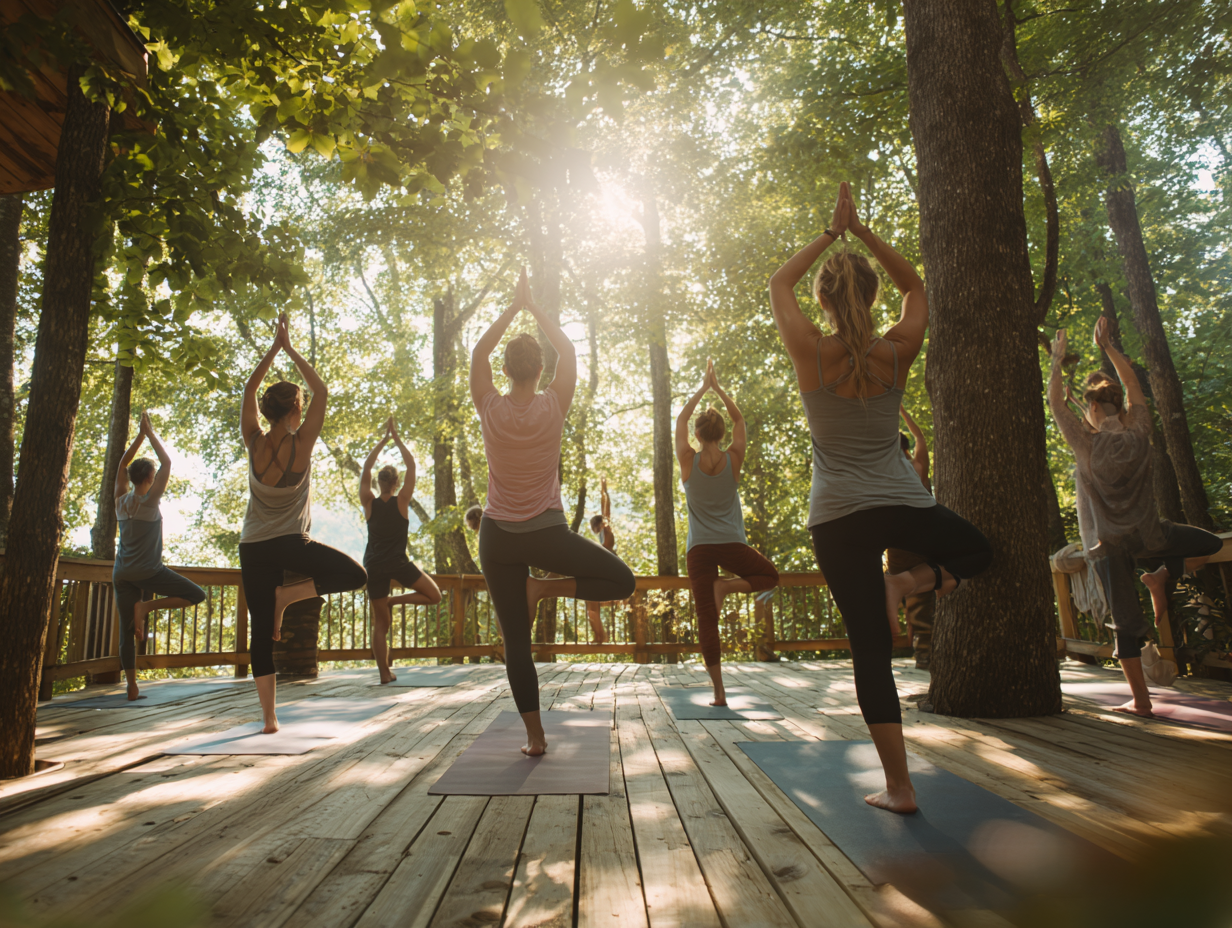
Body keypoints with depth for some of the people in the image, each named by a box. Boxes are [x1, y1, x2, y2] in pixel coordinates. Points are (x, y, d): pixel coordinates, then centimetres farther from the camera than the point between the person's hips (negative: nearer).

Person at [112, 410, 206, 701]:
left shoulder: (121, 500, 6)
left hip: (122, 574, 6)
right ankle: (145, 606, -11)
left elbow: (122, 464, 17)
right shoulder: (149, 500, -9)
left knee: (127, 632, 6)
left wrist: (140, 435, 17)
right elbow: (167, 462, -7)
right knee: (196, 595, 3)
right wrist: (150, 433, 0)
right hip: (148, 570, -6)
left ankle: (132, 687, 4)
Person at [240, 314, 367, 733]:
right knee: (355, 574, 10)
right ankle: (287, 595, -4)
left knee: (261, 632, 5)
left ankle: (269, 717, 4)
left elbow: (249, 390, 10)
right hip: (290, 543, -4)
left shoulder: (254, 443, -3)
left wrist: (273, 348, 11)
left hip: (252, 548, 4)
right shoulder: (302, 443, -11)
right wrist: (290, 351, 3)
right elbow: (322, 392, -2)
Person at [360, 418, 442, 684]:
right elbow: (411, 465, -1)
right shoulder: (401, 502, -6)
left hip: (374, 566, 4)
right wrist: (396, 438, 4)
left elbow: (366, 468, 8)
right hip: (398, 564, -3)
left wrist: (383, 439, 11)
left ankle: (385, 673, 6)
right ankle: (393, 601, -7)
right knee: (433, 595, 11)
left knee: (381, 623, 9)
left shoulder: (369, 503, 0)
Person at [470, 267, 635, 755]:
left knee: (516, 641, 7)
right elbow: (568, 353, 5)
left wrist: (513, 308, 13)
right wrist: (533, 308, 12)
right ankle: (545, 587, -3)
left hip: (497, 536, 2)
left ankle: (534, 735, 8)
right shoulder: (552, 408, -9)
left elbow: (479, 354, 9)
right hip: (546, 532, -2)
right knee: (622, 581, 13)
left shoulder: (490, 410, -7)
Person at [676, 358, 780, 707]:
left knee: (706, 621, 2)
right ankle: (726, 586, -3)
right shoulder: (733, 459, -3)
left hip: (699, 548, 0)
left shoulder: (689, 461, -4)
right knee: (770, 576, 26)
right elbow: (739, 420, 14)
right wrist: (718, 389, 20)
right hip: (732, 545, 0)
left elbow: (680, 419, 11)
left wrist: (703, 389, 20)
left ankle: (719, 693, -2)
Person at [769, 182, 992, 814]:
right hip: (904, 504, 1)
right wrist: (860, 231, 14)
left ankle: (899, 788, 8)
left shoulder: (811, 353, -7)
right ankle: (912, 581, 4)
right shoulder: (897, 352, -2)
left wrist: (830, 233, 14)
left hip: (838, 518, -1)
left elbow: (779, 283, 10)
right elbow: (915, 287, 18)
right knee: (978, 549, 33)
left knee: (871, 650, 5)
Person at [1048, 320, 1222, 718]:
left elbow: (1055, 401, 0)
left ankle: (1141, 699, 6)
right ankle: (1164, 576, 8)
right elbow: (1132, 383, 11)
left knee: (1125, 620, 4)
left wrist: (1057, 360, 9)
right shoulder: (1139, 435, -2)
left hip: (1107, 545, -1)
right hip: (1147, 538, 2)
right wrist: (1107, 346, 17)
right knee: (1211, 544, 30)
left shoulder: (1087, 444, -11)